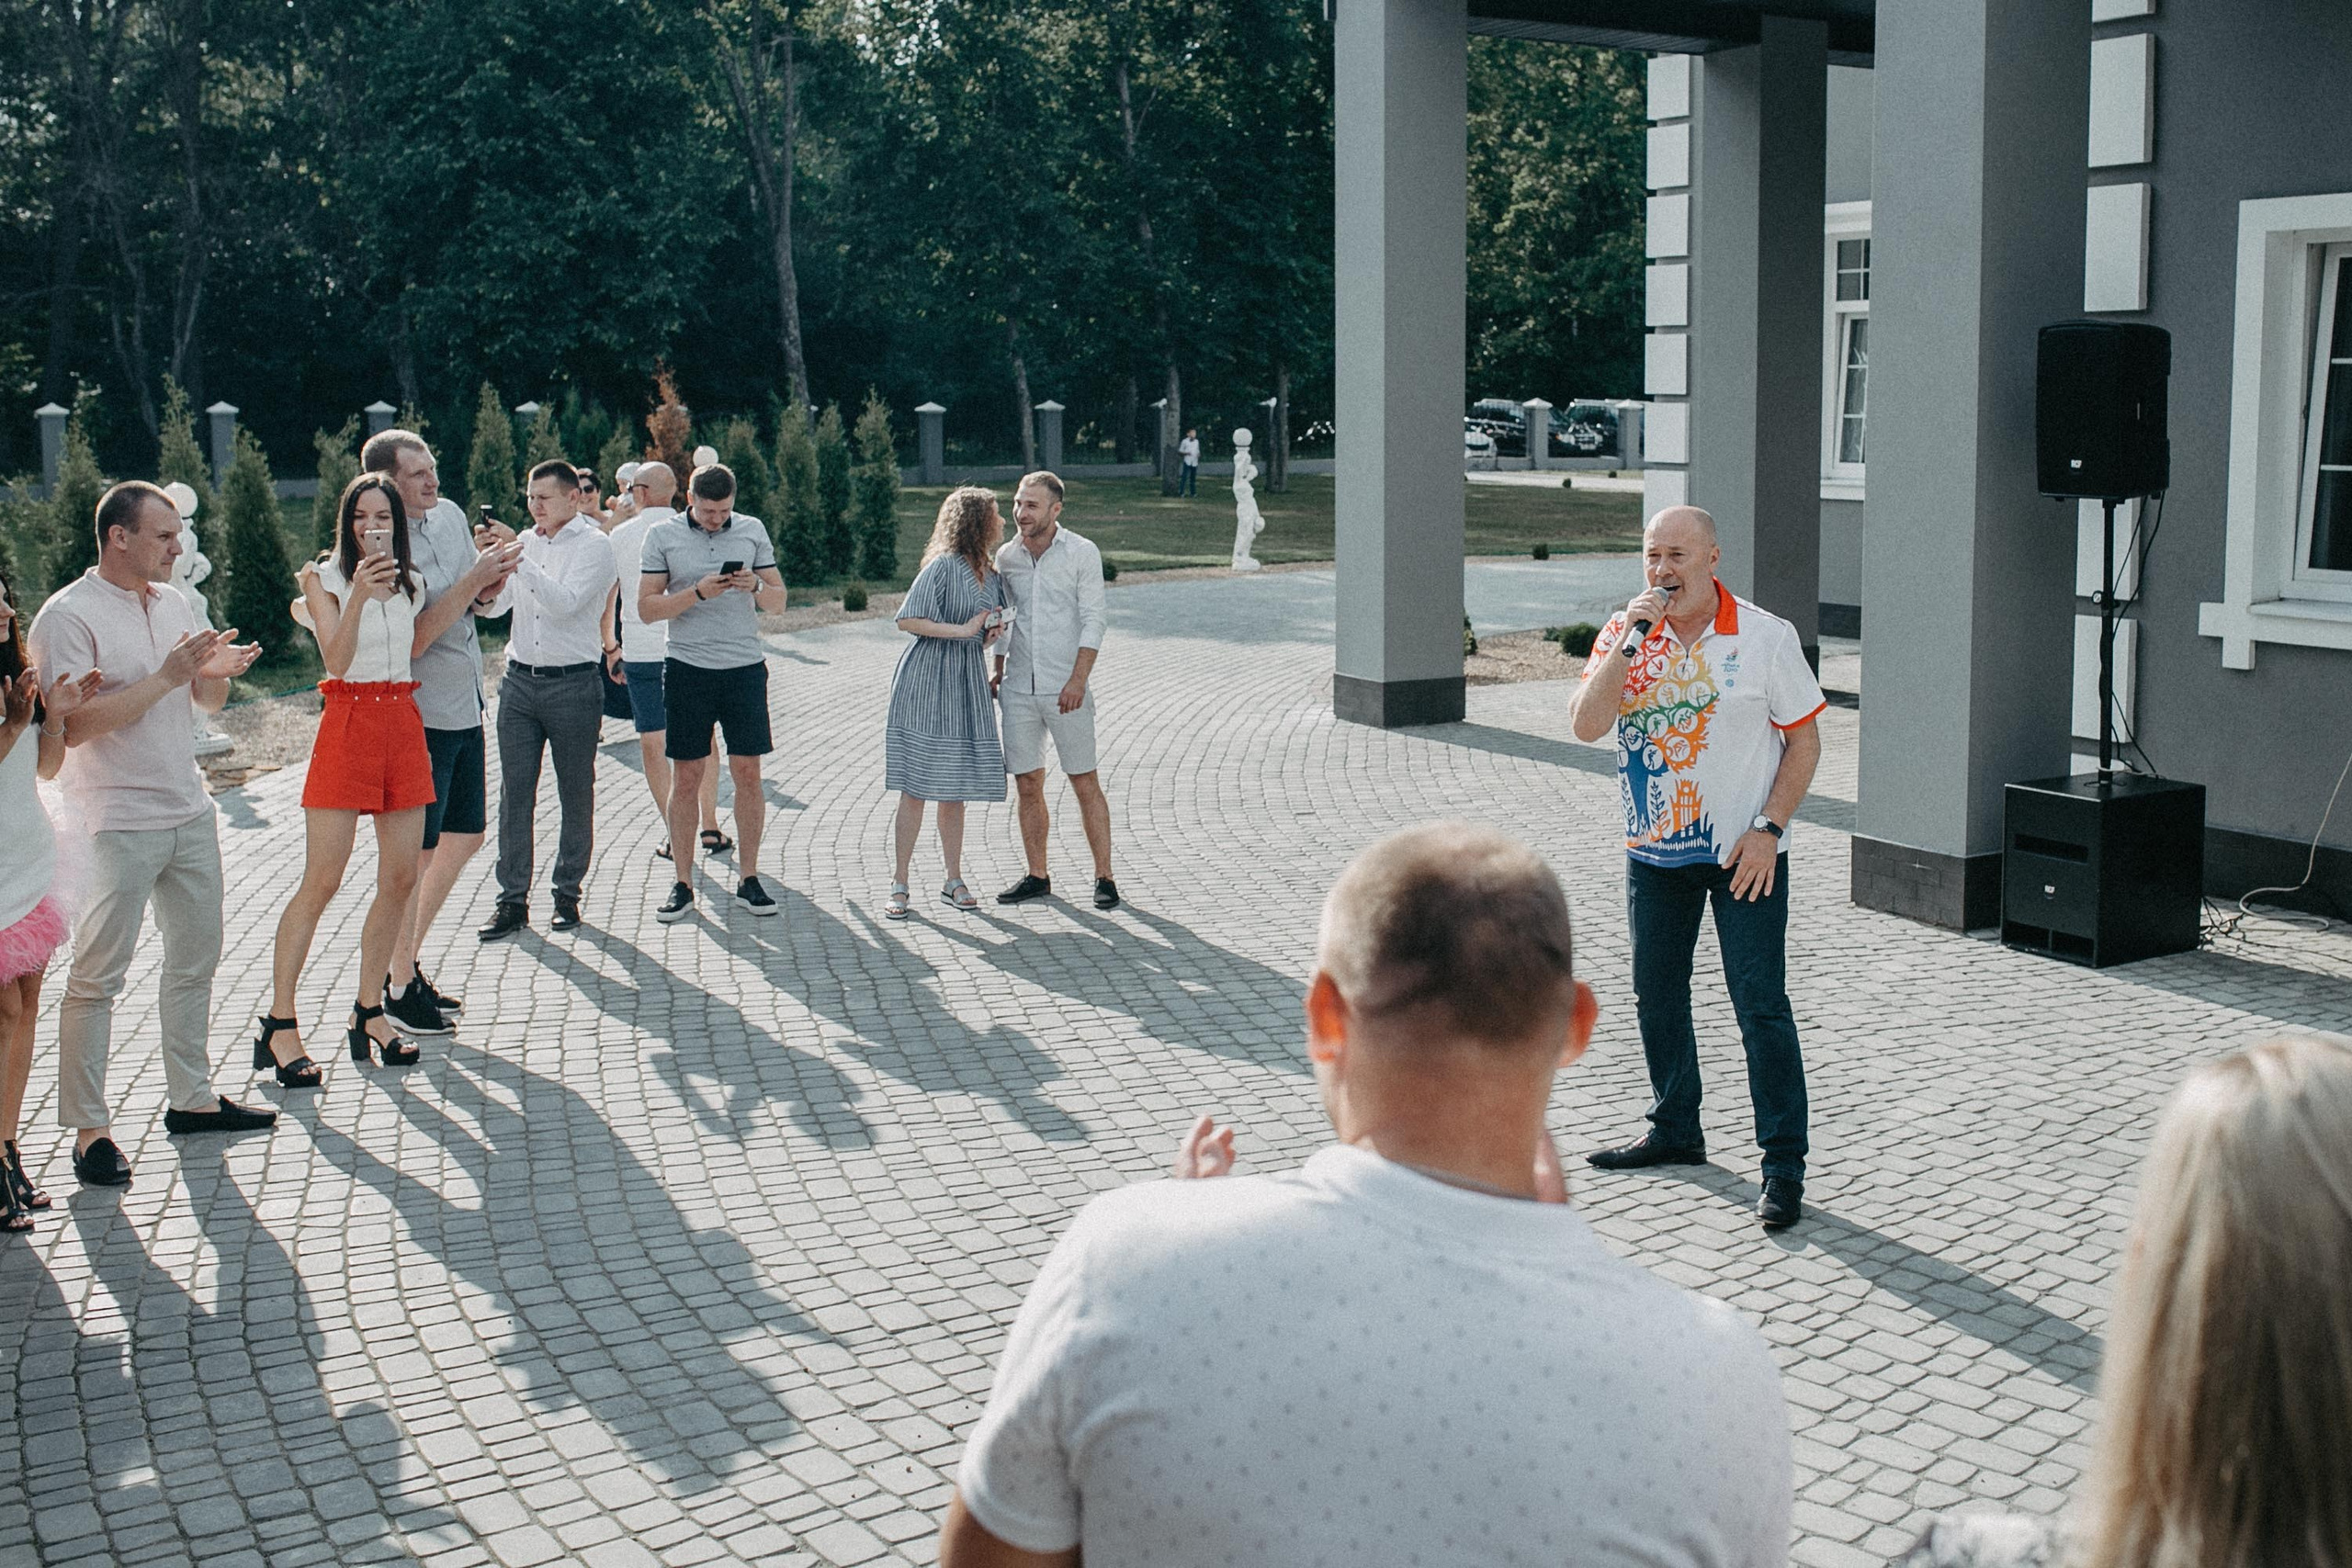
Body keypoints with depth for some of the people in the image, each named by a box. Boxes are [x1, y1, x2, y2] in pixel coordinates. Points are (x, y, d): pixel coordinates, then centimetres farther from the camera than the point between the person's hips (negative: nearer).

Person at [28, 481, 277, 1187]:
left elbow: (207, 702, 17)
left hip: (189, 812, 7)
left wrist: (218, 672, -6)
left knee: (196, 958, 14)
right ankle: (89, 1130, 3)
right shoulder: (67, 616, -12)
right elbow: (73, 725, -20)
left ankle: (192, 1097, 26)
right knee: (97, 976, -2)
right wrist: (165, 678, -23)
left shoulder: (174, 602, 10)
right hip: (115, 825, -7)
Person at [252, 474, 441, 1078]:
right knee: (320, 883, -8)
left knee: (401, 879, 3)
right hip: (348, 723, -5)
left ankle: (368, 1012, 15)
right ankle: (279, 1025, -2)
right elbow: (335, 658, -14)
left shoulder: (408, 579, 13)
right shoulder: (324, 577, -1)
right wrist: (358, 595, -26)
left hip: (403, 722, 5)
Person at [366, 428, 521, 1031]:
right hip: (419, 715, -8)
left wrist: (495, 576, -8)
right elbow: (412, 641, -23)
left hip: (464, 709, 8)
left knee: (465, 838, 16)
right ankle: (399, 988, 13)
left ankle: (407, 963, 29)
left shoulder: (450, 514, 5)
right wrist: (473, 579, -24)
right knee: (416, 854, 0)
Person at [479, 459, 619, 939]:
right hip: (519, 682, 4)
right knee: (514, 792, 0)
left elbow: (564, 603, -18)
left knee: (576, 795, 5)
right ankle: (513, 900, 2)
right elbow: (493, 602, 12)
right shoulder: (524, 541, 13)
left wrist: (518, 560, -21)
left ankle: (568, 894, 15)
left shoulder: (594, 546, -4)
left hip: (572, 683, -4)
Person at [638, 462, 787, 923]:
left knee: (747, 772, 2)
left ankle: (748, 879, 11)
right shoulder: (662, 535, 1)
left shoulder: (752, 530, 7)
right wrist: (698, 593, -16)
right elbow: (646, 607, -2)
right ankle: (682, 885, 8)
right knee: (686, 777, 2)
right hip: (687, 669, -1)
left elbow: (779, 599, 10)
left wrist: (755, 586, -12)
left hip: (745, 667, 1)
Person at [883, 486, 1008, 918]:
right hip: (926, 683, -7)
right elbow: (907, 620, -15)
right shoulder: (943, 566, -11)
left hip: (967, 687, 7)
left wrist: (991, 633, 2)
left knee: (956, 789, 9)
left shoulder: (991, 573, 13)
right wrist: (962, 631, -17)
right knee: (916, 786, -3)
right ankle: (899, 883, 4)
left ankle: (954, 880, 18)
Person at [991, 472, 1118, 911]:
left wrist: (1078, 679, -18)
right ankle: (1037, 877, 16)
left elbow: (1093, 620, -9)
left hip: (1065, 690, -4)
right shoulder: (1007, 556, 7)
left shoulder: (1082, 553, -5)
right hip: (1019, 689, 4)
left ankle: (1104, 878, 7)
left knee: (1085, 784, 0)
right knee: (1028, 786, 7)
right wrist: (998, 671, 15)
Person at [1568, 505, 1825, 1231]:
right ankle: (1676, 1130, 32)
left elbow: (1804, 739, -4)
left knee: (1761, 1003, -6)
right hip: (1654, 851, 4)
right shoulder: (1625, 634, 0)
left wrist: (1767, 829, -13)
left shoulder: (1766, 636, -8)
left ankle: (1784, 1163, 1)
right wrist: (1630, 640, -21)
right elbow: (1586, 725, -13)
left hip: (1743, 853, -4)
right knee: (1656, 998, 15)